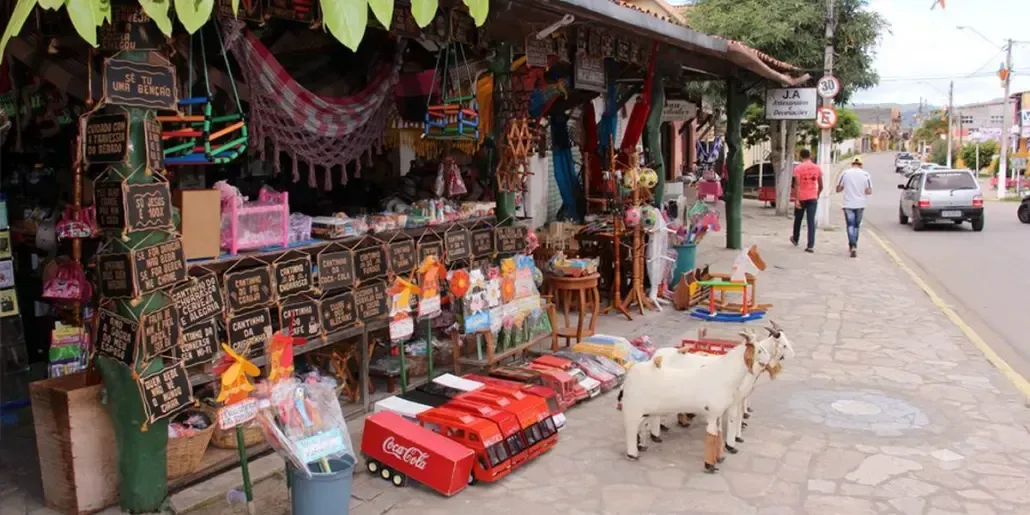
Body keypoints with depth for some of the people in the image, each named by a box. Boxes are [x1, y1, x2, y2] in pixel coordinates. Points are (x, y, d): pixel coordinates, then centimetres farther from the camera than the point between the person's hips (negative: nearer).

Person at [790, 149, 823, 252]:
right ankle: (810, 246, -11)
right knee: (811, 222, -2)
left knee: (798, 219, 18)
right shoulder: (817, 168, 4)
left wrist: (797, 200, -18)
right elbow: (821, 186, 9)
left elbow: (797, 185, -16)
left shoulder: (798, 168, -7)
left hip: (801, 198, -2)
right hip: (813, 198, 2)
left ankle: (795, 239, 38)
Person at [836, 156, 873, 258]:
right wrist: (862, 191, 16)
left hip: (848, 204, -1)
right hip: (860, 204, 1)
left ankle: (853, 246, -18)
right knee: (856, 225, 15)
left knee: (850, 225, -1)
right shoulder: (865, 175, -2)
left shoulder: (845, 173, -4)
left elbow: (838, 189, -1)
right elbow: (869, 191, -4)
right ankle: (853, 245, 24)